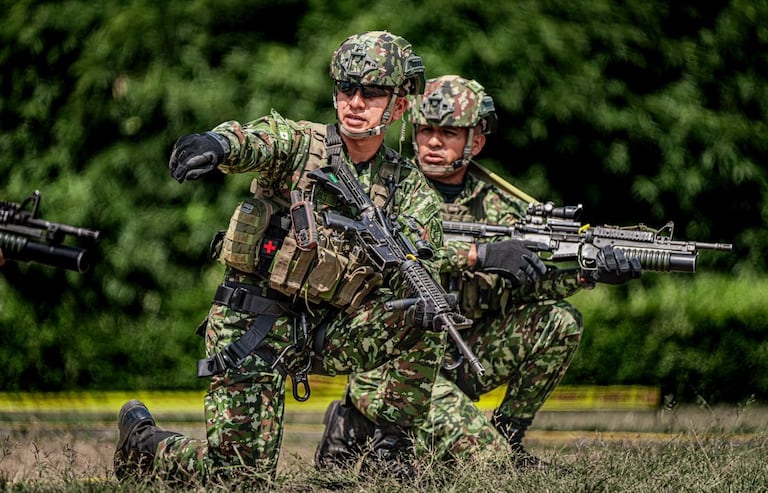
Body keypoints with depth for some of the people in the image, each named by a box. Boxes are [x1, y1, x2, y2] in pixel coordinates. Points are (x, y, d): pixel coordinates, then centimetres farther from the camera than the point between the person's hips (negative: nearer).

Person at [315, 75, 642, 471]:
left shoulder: (496, 204, 7)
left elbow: (524, 281, -1)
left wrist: (589, 273, -19)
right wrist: (478, 253, -36)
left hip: (458, 357, 6)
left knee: (560, 322, -7)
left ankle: (508, 435, 5)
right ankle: (357, 428, 0)